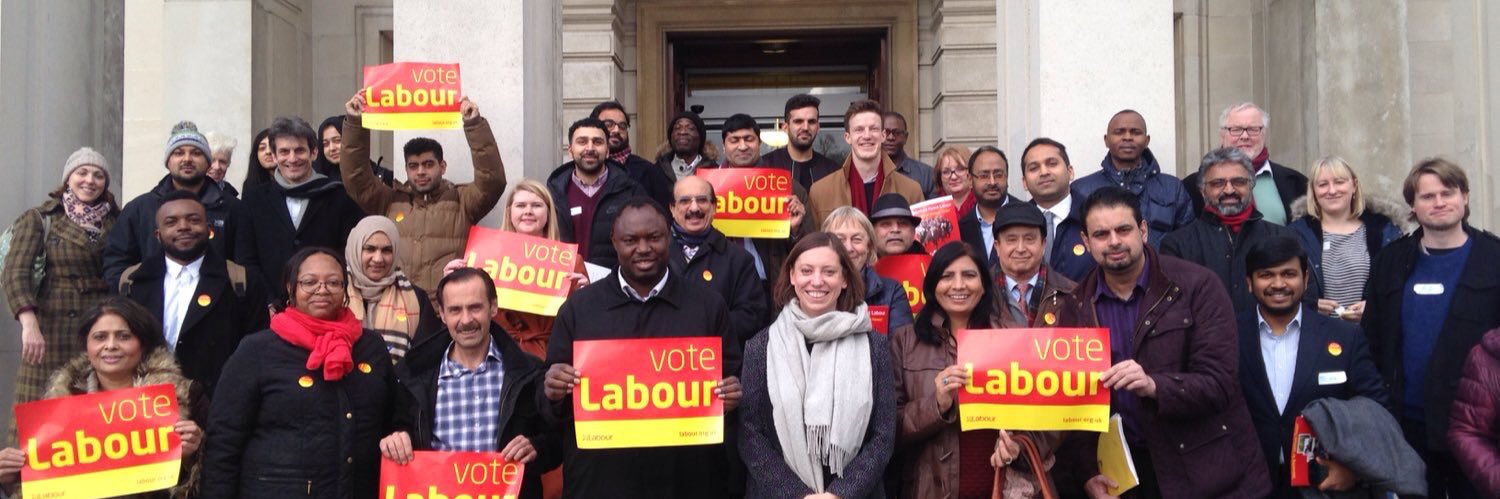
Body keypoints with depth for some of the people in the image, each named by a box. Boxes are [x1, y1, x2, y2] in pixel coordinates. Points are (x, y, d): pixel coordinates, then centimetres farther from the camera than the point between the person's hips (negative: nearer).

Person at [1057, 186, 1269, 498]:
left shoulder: (1197, 285, -10)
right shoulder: (1076, 308, 0)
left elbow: (1219, 384, -14)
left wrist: (1154, 386, -31)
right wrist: (1088, 471, -10)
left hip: (1206, 469, -2)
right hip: (1124, 470, 3)